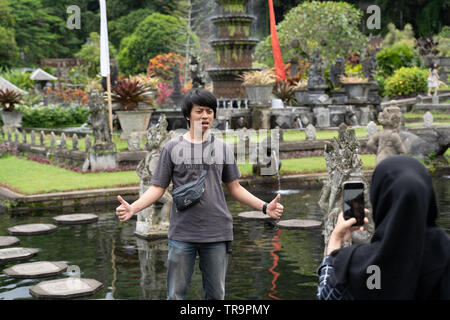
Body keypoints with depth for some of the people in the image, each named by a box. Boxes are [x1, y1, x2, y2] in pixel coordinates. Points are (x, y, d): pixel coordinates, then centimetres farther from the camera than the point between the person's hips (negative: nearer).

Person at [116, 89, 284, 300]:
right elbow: (158, 188, 2)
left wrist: (265, 207, 0)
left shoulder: (222, 148, 9)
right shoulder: (173, 148, 3)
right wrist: (132, 208, -14)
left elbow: (234, 188, 13)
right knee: (176, 294, 4)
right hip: (182, 234, -2)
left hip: (217, 234, 2)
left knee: (216, 294, 10)